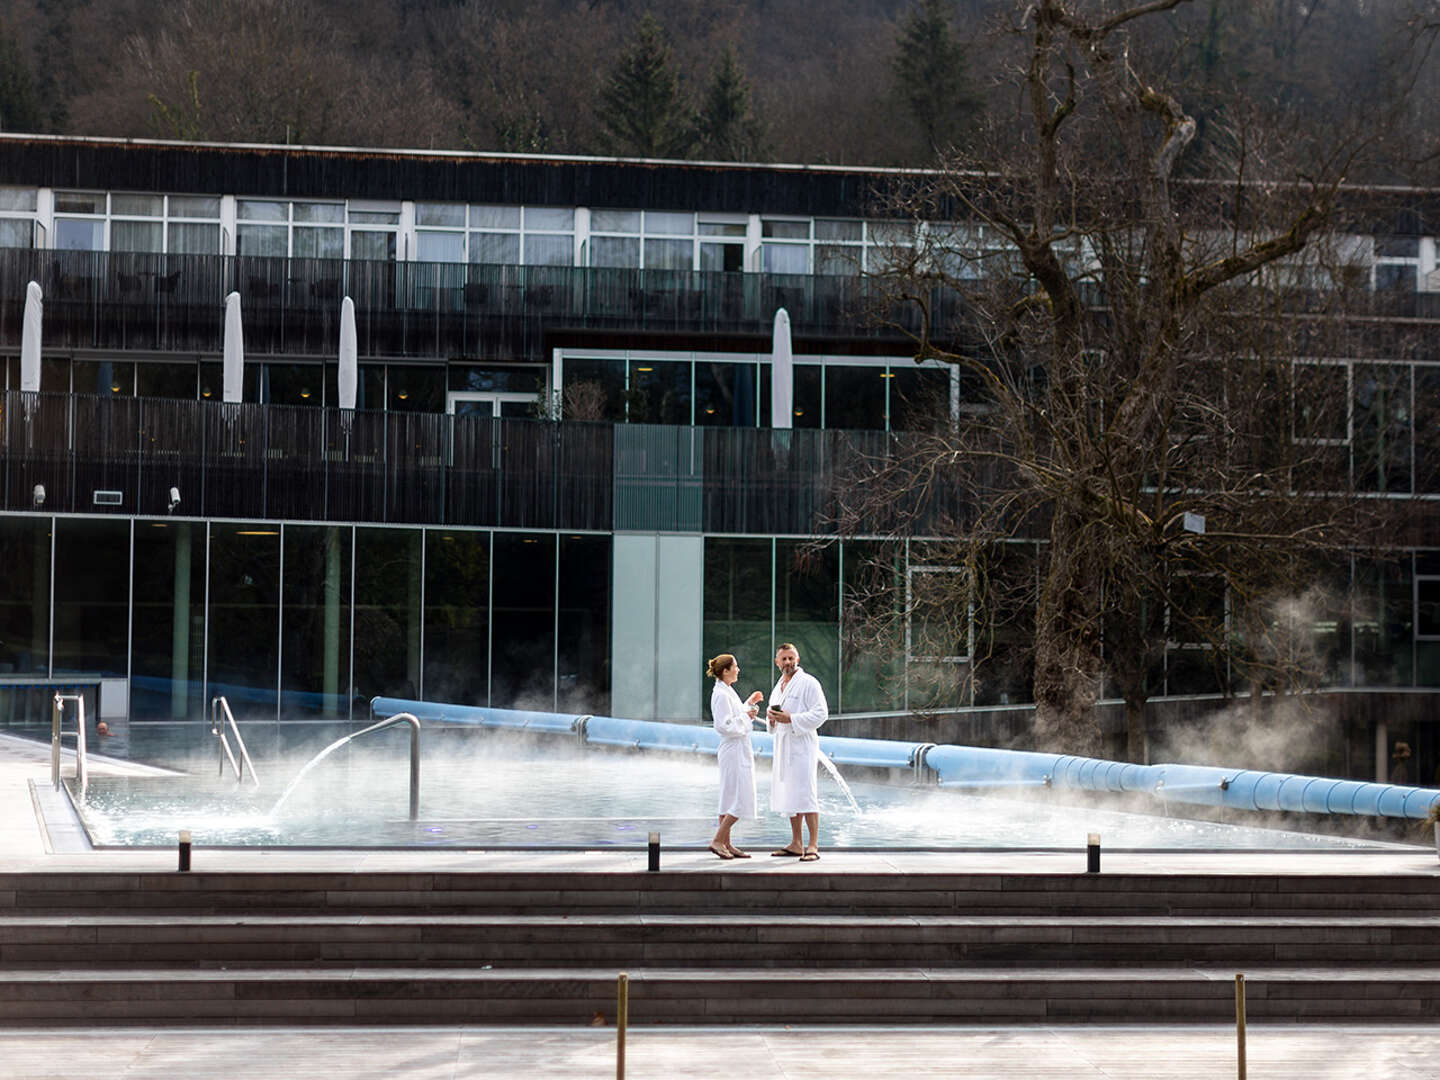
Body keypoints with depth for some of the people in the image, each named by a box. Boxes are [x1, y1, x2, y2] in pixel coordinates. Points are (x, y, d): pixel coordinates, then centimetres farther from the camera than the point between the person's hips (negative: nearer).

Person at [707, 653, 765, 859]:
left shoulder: (727, 692, 14)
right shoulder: (721, 695, -17)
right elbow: (727, 726, -22)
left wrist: (749, 704, 19)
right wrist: (747, 716, -13)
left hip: (738, 751, 10)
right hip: (734, 752, -10)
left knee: (730, 800, 11)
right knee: (741, 801, -9)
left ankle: (726, 843, 14)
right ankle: (717, 840, -6)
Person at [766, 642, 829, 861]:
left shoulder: (808, 683, -7)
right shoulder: (779, 687, 19)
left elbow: (821, 713, -14)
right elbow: (773, 708, 32)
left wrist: (791, 719, -20)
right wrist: (771, 716, 7)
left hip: (802, 745, -9)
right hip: (783, 745, 9)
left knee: (805, 794, -14)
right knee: (787, 794, 10)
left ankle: (813, 845, -14)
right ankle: (796, 844, 17)